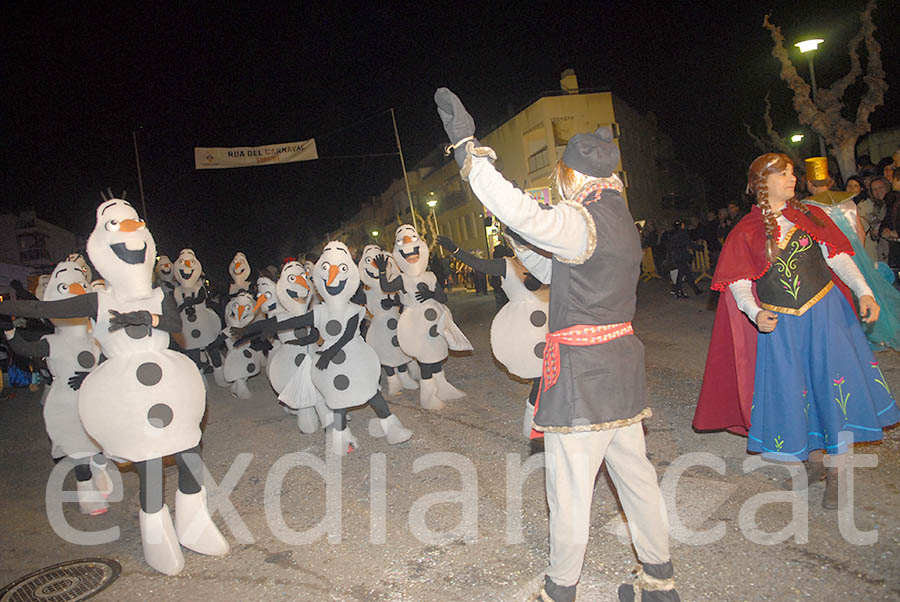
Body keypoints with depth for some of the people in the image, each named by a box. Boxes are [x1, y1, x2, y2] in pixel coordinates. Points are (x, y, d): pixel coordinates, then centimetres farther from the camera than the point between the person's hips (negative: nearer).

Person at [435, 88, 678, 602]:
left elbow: (517, 210, -31)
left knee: (570, 487, 4)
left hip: (583, 368, -10)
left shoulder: (583, 221, -16)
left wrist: (467, 145, -24)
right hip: (620, 361, 10)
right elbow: (556, 272, 21)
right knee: (634, 471, 18)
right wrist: (519, 243, 15)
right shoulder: (618, 219, 13)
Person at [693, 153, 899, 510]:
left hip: (825, 313, 1)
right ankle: (814, 462, 27)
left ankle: (837, 472, 14)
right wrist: (755, 313, -20)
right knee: (793, 392, 6)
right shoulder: (746, 232, 0)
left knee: (834, 387, 0)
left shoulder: (810, 215, 6)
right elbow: (738, 282, -4)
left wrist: (864, 292, -8)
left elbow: (837, 257, 5)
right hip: (779, 324, -1)